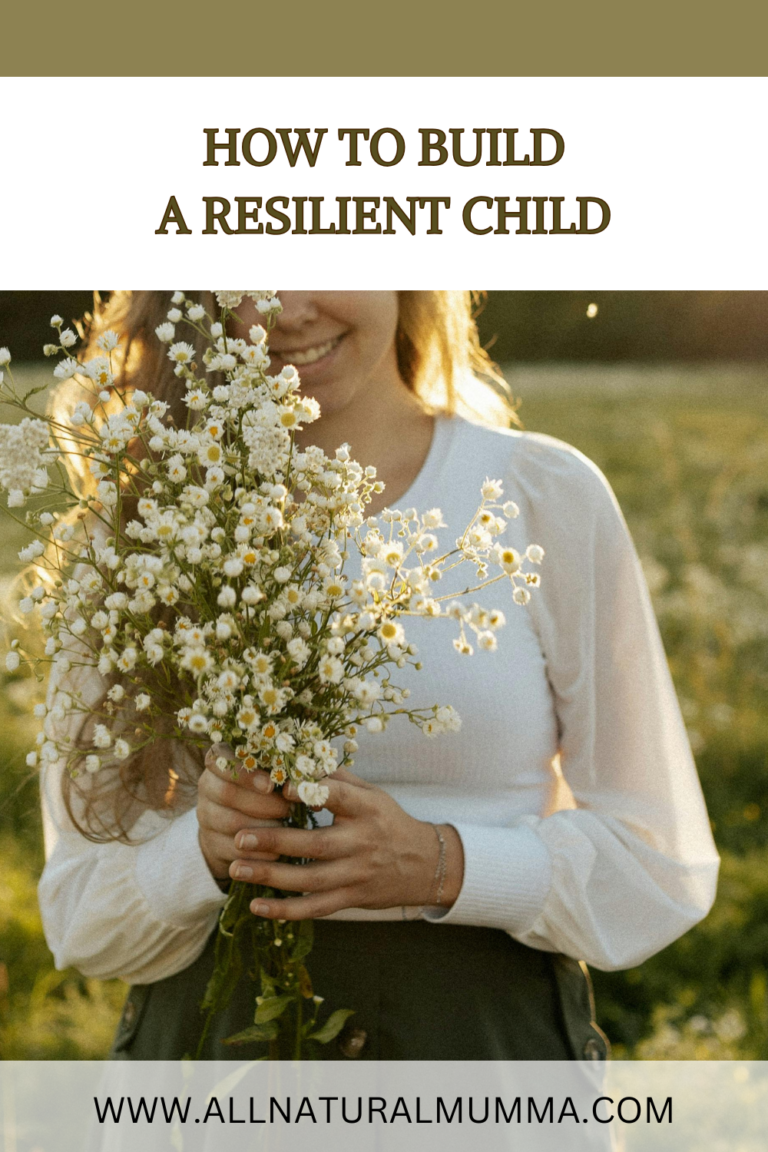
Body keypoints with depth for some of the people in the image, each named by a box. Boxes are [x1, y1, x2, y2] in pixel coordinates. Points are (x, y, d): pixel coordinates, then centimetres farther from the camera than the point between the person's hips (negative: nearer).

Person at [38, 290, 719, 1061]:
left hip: (484, 1034, -1)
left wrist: (440, 865, -19)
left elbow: (663, 863, -3)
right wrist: (205, 848, -19)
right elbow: (80, 917, 1)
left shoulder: (543, 497, -5)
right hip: (208, 1034, 1)